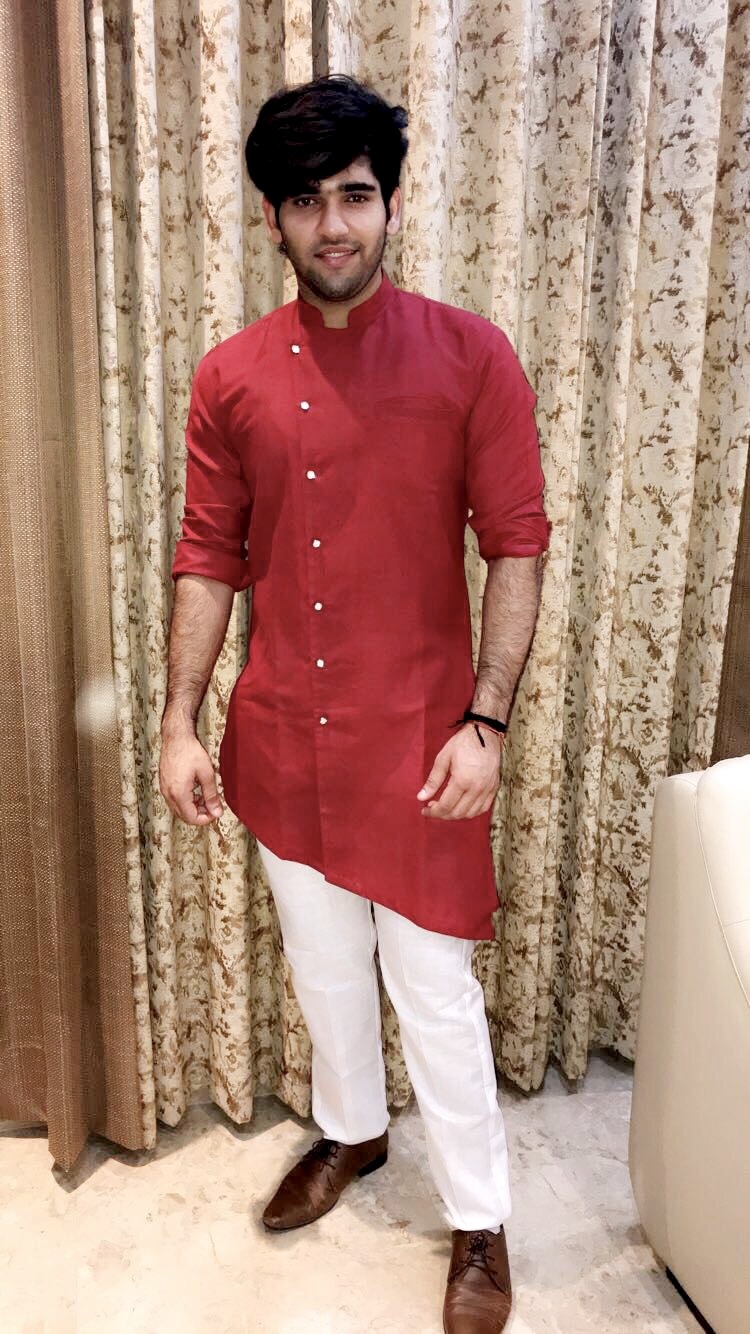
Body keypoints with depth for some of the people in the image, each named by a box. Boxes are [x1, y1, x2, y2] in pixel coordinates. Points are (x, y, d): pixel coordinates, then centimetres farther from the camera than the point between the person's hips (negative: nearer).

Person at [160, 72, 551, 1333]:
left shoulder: (470, 355, -6)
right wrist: (180, 724, -1)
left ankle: (480, 1222, 33)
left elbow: (517, 544, -7)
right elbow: (208, 555, 4)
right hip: (282, 739, 4)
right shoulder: (230, 376, 2)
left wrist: (484, 722, -14)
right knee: (324, 964, 21)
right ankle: (350, 1131, 49)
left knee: (433, 987, 9)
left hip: (418, 740, -3)